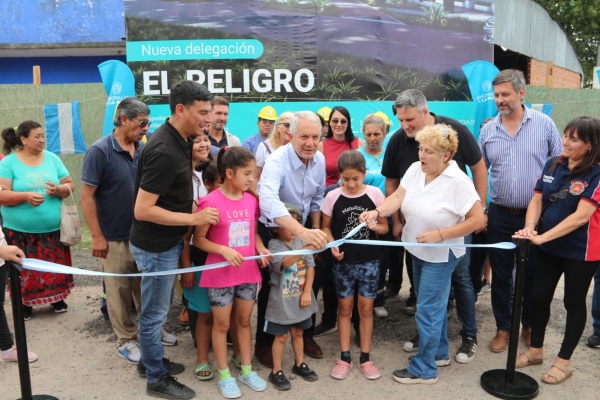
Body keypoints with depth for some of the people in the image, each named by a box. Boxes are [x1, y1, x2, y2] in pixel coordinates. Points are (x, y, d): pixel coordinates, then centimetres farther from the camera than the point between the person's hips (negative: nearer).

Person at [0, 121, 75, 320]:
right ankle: (25, 303, 26)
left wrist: (58, 189, -16)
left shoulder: (52, 158, 4)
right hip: (20, 231, -2)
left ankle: (57, 298, 31)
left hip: (53, 228, 3)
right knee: (24, 270, 7)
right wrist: (26, 196, -25)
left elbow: (70, 185, 5)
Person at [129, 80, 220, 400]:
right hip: (156, 246, -9)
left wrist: (194, 159, 2)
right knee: (154, 314, 8)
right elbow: (142, 210, -27)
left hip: (167, 242, 9)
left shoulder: (178, 139, 2)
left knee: (156, 310, 23)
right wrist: (194, 218, -23)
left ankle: (152, 361, 41)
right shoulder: (163, 151, -27)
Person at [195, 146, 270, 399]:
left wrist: (260, 247, -6)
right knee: (222, 324, 11)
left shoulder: (251, 200, 0)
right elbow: (198, 239, -11)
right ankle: (224, 375, 27)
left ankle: (247, 370, 33)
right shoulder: (211, 202, -17)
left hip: (249, 273, 5)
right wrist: (224, 250, -23)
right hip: (220, 275, -5)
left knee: (244, 321, 18)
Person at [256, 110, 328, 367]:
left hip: (303, 231, 6)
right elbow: (268, 202, -49)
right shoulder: (277, 161, -31)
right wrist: (303, 233, -60)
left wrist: (316, 231, 1)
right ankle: (264, 344, 26)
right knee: (271, 289, 6)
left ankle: (305, 335, 37)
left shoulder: (319, 160, -9)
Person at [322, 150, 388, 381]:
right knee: (344, 308, 10)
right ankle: (344, 358, 21)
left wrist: (375, 226, -20)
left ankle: (365, 358, 22)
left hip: (369, 261, 0)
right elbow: (326, 227, 2)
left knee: (366, 308, 8)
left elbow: (385, 227, 2)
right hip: (343, 261, 0)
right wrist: (332, 245, -15)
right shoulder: (333, 197, -7)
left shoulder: (375, 194, -6)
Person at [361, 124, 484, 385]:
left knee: (427, 310, 0)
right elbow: (397, 197, -12)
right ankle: (439, 353, 40)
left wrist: (440, 234, -25)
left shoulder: (458, 181, -22)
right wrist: (377, 211, -32)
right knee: (433, 305, 21)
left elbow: (477, 220, -20)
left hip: (440, 255, -7)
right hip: (417, 250, 7)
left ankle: (424, 369, 16)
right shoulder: (415, 169, -4)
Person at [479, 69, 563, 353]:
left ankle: (530, 326, 31)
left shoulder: (544, 124, -4)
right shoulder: (488, 130, 2)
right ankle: (503, 328, 26)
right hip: (500, 215, 2)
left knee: (533, 274, 11)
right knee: (500, 274, 10)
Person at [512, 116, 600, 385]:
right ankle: (535, 350, 31)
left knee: (574, 303, 10)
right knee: (539, 297, 12)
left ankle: (564, 361, 25)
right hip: (548, 247, 5)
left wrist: (543, 237, -30)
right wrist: (529, 228, -19)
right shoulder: (553, 165, -1)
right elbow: (537, 200, 0)